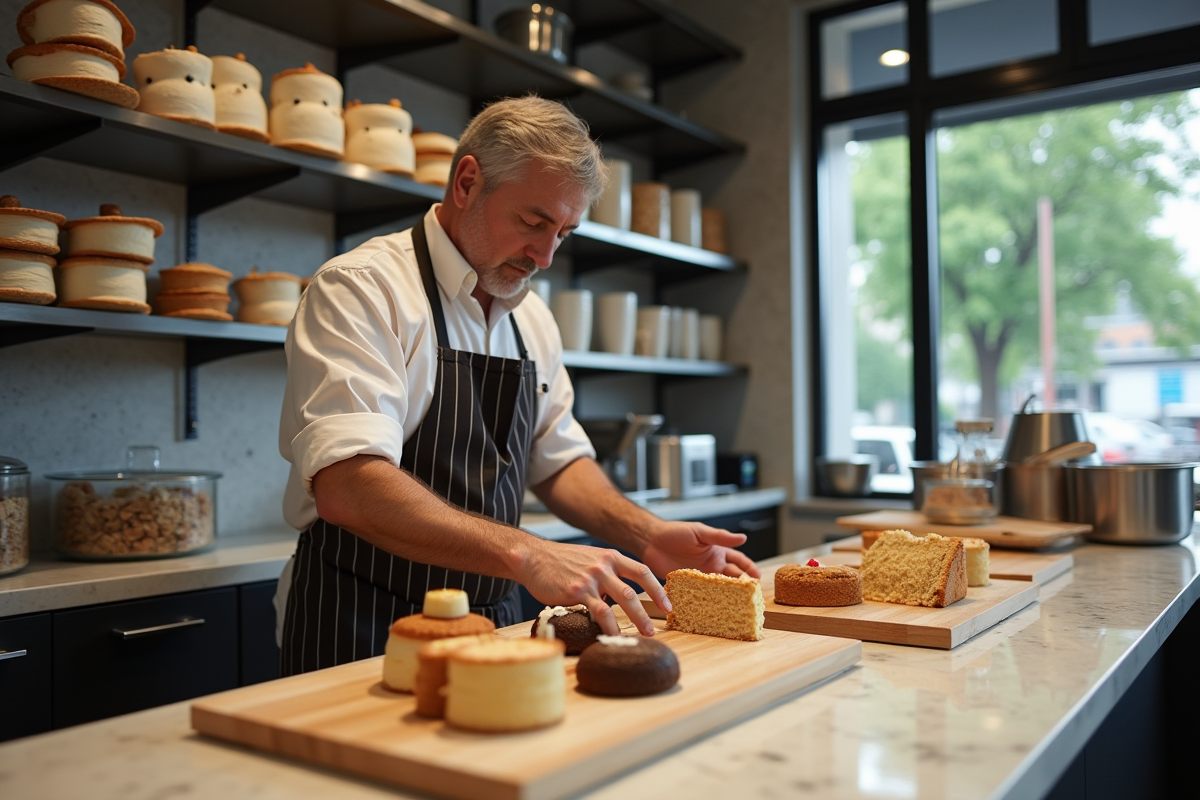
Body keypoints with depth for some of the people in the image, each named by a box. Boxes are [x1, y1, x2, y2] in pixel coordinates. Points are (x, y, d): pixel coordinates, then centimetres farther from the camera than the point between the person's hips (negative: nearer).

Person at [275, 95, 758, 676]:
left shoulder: (532, 319, 11)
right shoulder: (360, 289, -13)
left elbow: (558, 461, 17)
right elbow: (347, 487, -26)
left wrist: (646, 535, 0)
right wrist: (525, 555, -35)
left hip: (492, 626, 6)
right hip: (359, 636, -6)